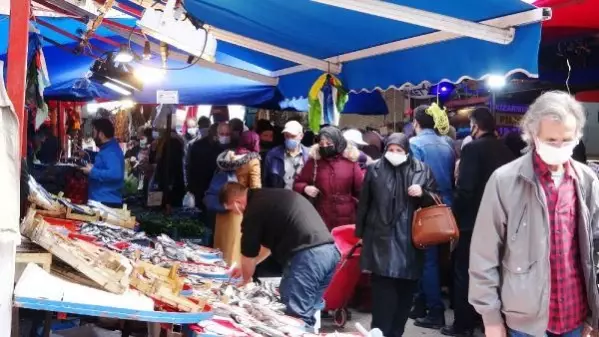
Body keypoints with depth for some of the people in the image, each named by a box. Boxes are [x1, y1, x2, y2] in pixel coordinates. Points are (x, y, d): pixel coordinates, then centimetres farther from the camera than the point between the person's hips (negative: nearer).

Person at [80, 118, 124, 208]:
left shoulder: (111, 151, -18)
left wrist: (92, 171, -23)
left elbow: (115, 174, -34)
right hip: (100, 200, 11)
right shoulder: (108, 149, 16)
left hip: (107, 202, -11)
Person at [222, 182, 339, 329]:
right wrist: (246, 267, 45)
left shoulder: (254, 210, -3)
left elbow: (248, 254, 8)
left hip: (307, 256, -9)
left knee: (295, 317, -1)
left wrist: (245, 281, 27)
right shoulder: (271, 197, 24)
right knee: (306, 314, 19)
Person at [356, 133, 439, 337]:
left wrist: (422, 194, -12)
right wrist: (360, 233, 10)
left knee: (406, 290, 8)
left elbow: (435, 200, 10)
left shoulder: (422, 170, 3)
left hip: (410, 240, 2)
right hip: (382, 239, -1)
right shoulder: (374, 169, 3)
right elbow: (364, 203, 8)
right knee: (383, 289, -5)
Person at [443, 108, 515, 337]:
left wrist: (455, 215, -9)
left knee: (464, 272, 4)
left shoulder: (473, 148, -16)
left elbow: (465, 188, -22)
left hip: (473, 220, -7)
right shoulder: (505, 150, 4)